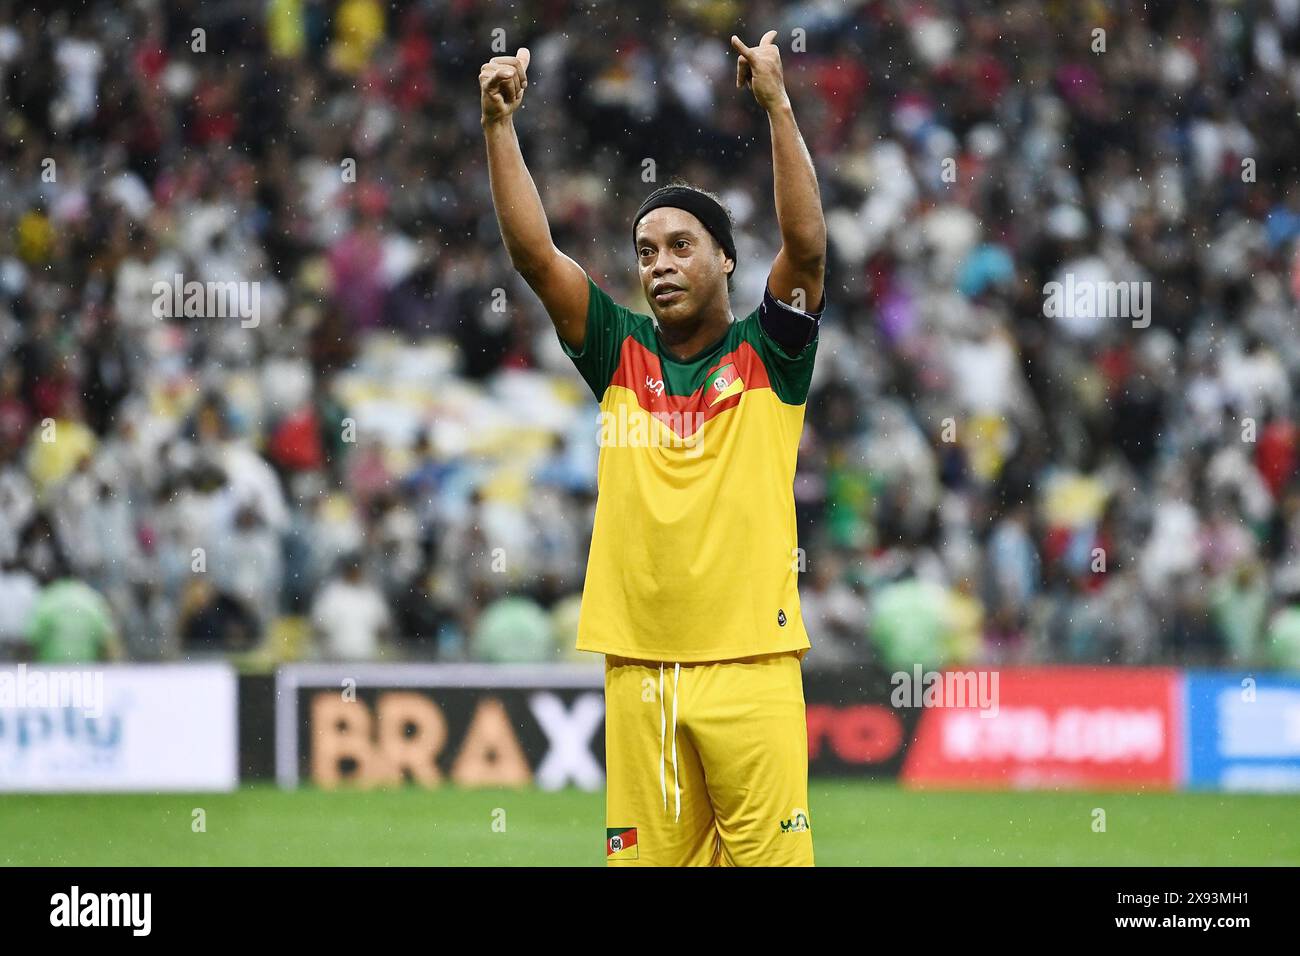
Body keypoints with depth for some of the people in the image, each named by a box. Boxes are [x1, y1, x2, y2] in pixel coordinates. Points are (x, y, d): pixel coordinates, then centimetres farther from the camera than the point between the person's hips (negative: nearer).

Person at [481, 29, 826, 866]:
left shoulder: (768, 356, 4)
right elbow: (533, 252, 5)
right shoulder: (621, 356, 12)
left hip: (750, 663, -3)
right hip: (639, 667, 3)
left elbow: (807, 247, -11)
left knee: (770, 855, -8)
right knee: (648, 858, 1)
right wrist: (499, 121, -4)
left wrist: (778, 104, -18)